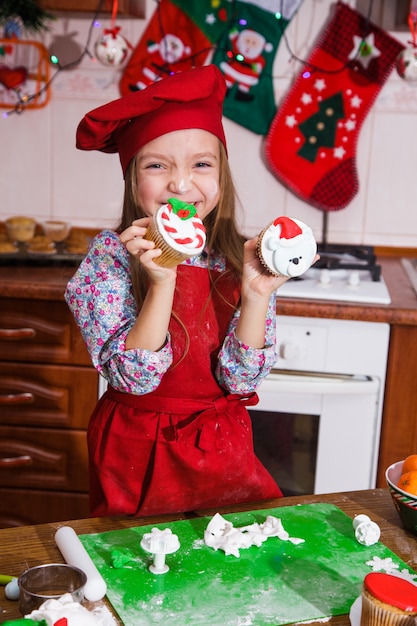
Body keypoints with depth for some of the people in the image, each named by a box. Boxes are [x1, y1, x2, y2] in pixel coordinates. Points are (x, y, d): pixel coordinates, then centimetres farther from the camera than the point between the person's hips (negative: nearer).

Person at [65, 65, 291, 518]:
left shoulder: (241, 259, -7)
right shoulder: (111, 255, -14)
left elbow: (239, 379, -10)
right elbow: (133, 377, -20)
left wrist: (257, 294, -24)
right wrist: (162, 282, -31)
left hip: (222, 450, 2)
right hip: (138, 455, -2)